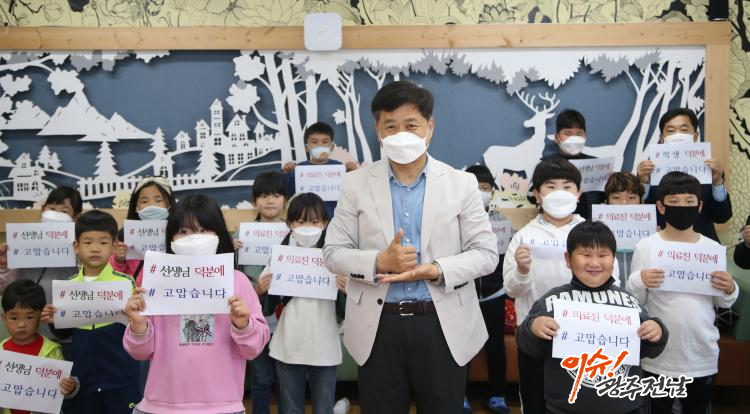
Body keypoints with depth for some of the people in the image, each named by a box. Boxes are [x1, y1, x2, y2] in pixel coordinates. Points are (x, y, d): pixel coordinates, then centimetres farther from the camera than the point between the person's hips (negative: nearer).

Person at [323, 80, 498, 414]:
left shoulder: (462, 183, 0)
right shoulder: (356, 184, 1)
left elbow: (486, 253, -1)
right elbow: (333, 253, 1)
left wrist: (435, 270, -17)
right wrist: (380, 262, -18)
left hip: (444, 326, 0)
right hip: (378, 328, 1)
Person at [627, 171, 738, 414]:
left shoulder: (712, 248, 1)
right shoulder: (646, 248, -7)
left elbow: (722, 303, 10)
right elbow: (632, 302, -3)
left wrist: (729, 290, -11)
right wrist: (638, 281, -23)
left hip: (703, 356, 3)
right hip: (659, 357, -2)